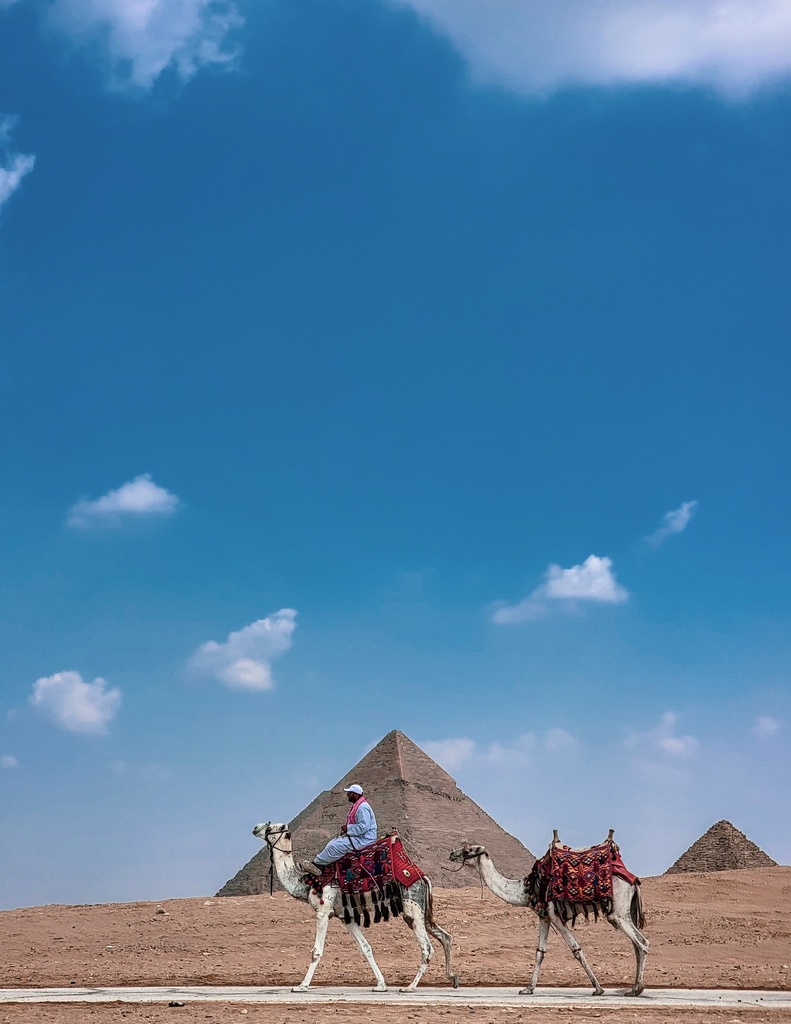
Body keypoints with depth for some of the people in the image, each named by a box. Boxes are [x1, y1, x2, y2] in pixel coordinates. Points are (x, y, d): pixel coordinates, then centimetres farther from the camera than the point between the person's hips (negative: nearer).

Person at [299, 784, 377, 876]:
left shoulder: (363, 807, -19)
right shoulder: (356, 806, 15)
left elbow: (363, 827, -27)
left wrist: (348, 828, -18)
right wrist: (346, 829, 6)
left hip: (364, 839, -11)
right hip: (357, 836, 11)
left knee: (335, 846, -19)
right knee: (332, 843, 5)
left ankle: (316, 864, -8)